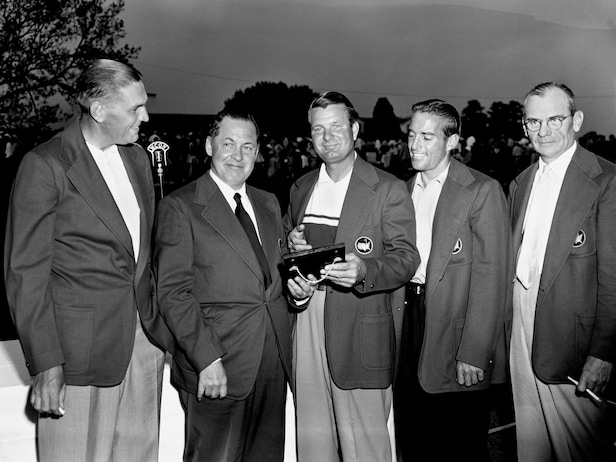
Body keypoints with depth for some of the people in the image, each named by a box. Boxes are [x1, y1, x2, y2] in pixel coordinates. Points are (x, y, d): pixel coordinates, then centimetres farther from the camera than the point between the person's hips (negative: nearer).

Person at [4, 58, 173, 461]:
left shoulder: (138, 158, 10)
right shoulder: (45, 165, -10)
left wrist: (159, 321, 9)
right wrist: (45, 364, -13)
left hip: (145, 335, 6)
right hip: (82, 345, -6)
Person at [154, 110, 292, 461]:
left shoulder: (269, 204, 15)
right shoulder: (179, 207, -6)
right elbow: (174, 292, -11)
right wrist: (207, 359, -17)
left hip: (274, 364, 6)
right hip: (215, 368, -6)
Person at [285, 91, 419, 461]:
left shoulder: (388, 189, -3)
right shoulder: (301, 188, 14)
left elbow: (406, 258, -6)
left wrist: (364, 271, -26)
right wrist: (291, 244, -3)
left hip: (360, 330, -5)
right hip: (308, 323, 5)